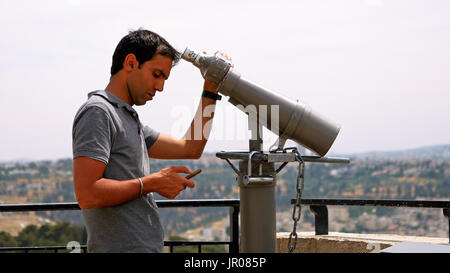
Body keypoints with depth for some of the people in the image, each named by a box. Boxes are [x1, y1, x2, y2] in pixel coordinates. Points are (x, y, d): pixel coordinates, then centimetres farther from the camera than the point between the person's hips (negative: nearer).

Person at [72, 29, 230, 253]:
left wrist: (210, 89, 21)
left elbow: (190, 148, 25)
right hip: (120, 247, -9)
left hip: (147, 247, 9)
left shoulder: (130, 119, 20)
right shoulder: (97, 112, -10)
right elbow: (87, 194, -20)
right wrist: (151, 183, -13)